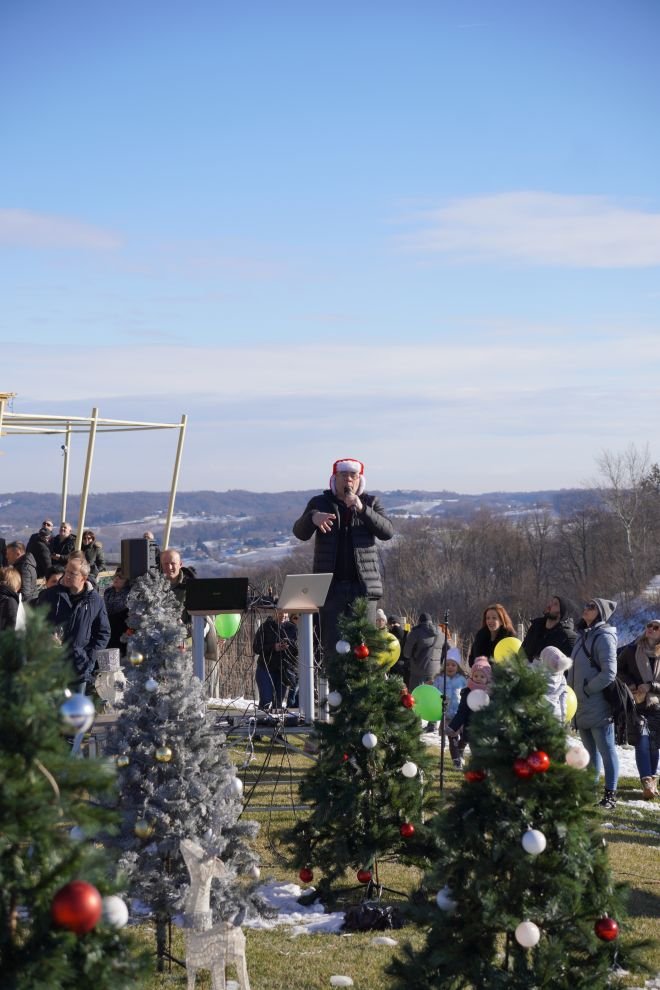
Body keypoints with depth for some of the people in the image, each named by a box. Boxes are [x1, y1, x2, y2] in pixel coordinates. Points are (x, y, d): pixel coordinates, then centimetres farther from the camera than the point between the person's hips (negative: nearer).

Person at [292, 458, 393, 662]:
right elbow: (300, 533, -2)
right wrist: (312, 517, -25)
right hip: (331, 585, 0)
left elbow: (388, 532, -5)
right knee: (332, 646, -3)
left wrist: (362, 510, -20)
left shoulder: (370, 503, 10)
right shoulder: (320, 503, 9)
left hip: (363, 585, 0)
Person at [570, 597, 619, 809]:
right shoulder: (583, 635, 15)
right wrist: (572, 691, 10)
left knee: (606, 750, -3)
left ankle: (610, 795, 1)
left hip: (599, 706, -9)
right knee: (590, 750, 16)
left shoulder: (604, 637, -11)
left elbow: (609, 673, -18)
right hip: (582, 706, 9)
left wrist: (587, 690, -14)